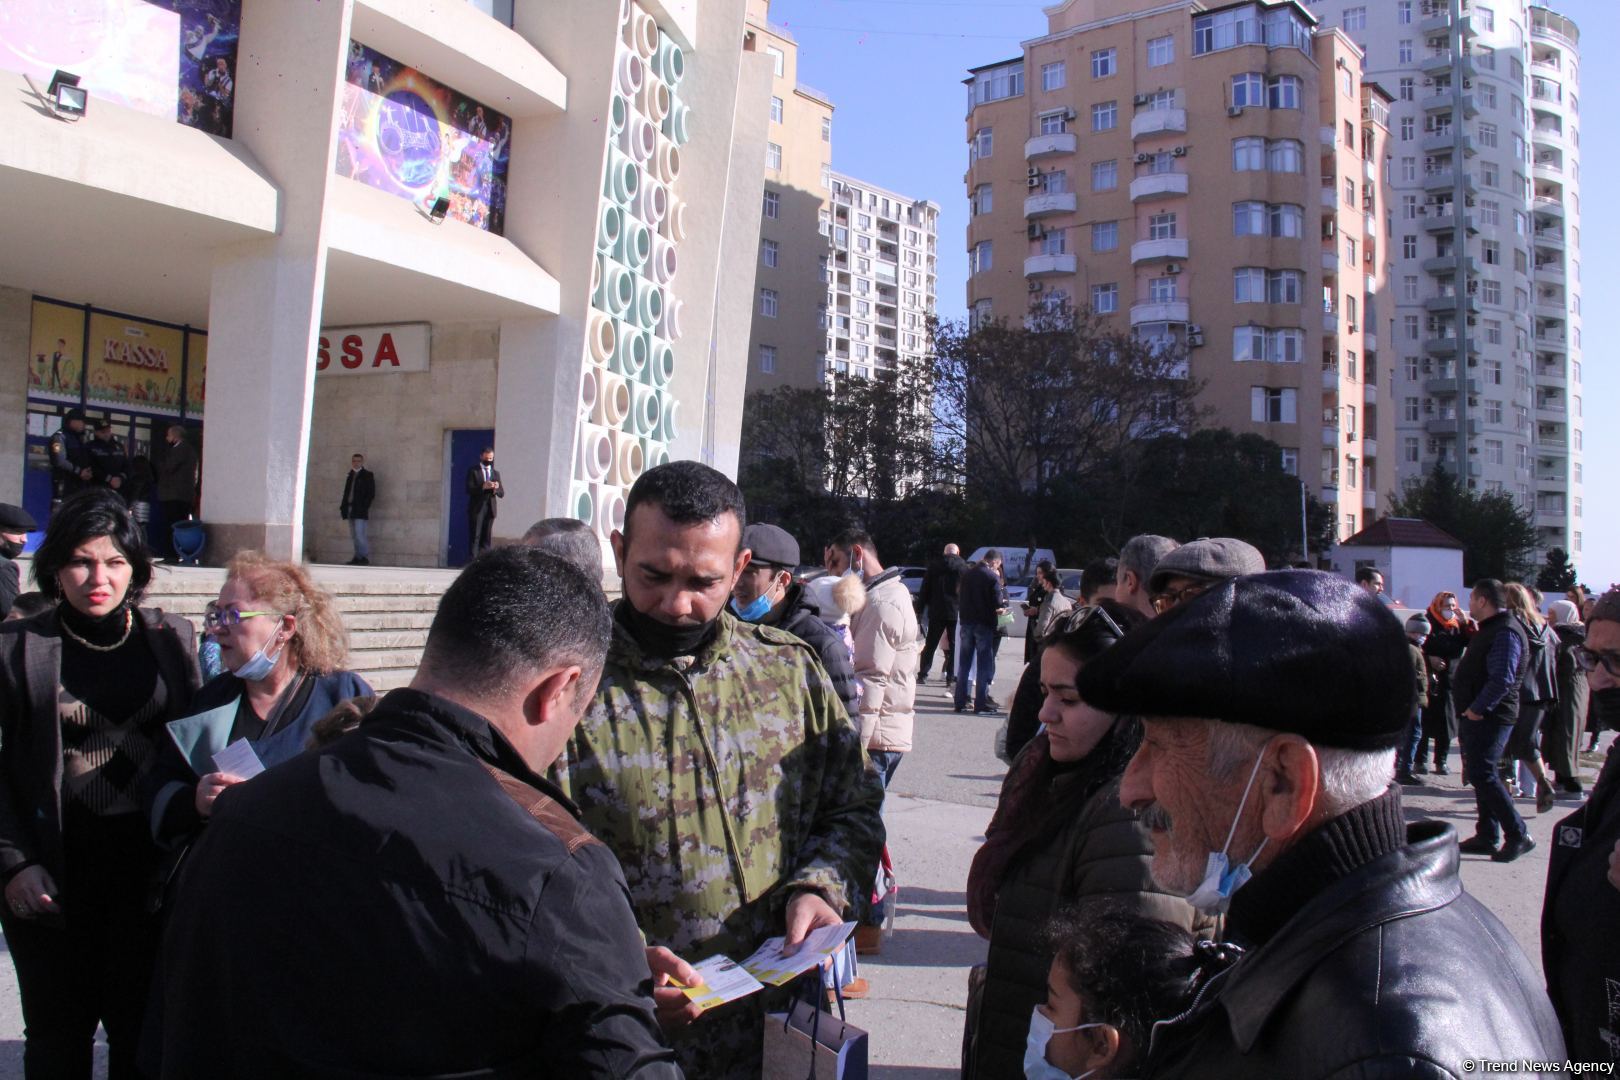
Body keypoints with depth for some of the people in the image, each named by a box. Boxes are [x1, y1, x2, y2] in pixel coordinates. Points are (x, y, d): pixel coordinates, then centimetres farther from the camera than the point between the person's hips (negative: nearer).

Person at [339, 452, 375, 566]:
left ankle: (365, 558, -11)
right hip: (350, 510, 7)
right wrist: (343, 507, 9)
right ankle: (358, 557, 9)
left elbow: (371, 493, -6)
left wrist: (364, 507, -14)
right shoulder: (350, 476, 19)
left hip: (360, 510, -7)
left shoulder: (368, 475, 0)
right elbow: (346, 493, 19)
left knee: (359, 534, -14)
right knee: (354, 536, 6)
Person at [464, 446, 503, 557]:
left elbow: (502, 494, 10)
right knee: (475, 537, -7)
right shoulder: (473, 471, 3)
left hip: (490, 509, 4)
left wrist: (496, 488, -12)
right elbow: (469, 489, -8)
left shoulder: (496, 473, 15)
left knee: (486, 538, 4)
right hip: (476, 508, -4)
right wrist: (483, 486, -22)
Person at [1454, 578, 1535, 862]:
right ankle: (1488, 837, 19)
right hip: (1479, 714, 11)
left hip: (1490, 716, -11)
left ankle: (1518, 835, -6)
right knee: (1481, 775, 13)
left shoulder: (1505, 632, -18)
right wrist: (1472, 710, 14)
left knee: (1482, 774, -11)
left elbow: (1502, 679, -26)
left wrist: (1477, 709, -22)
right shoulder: (1491, 628, 16)